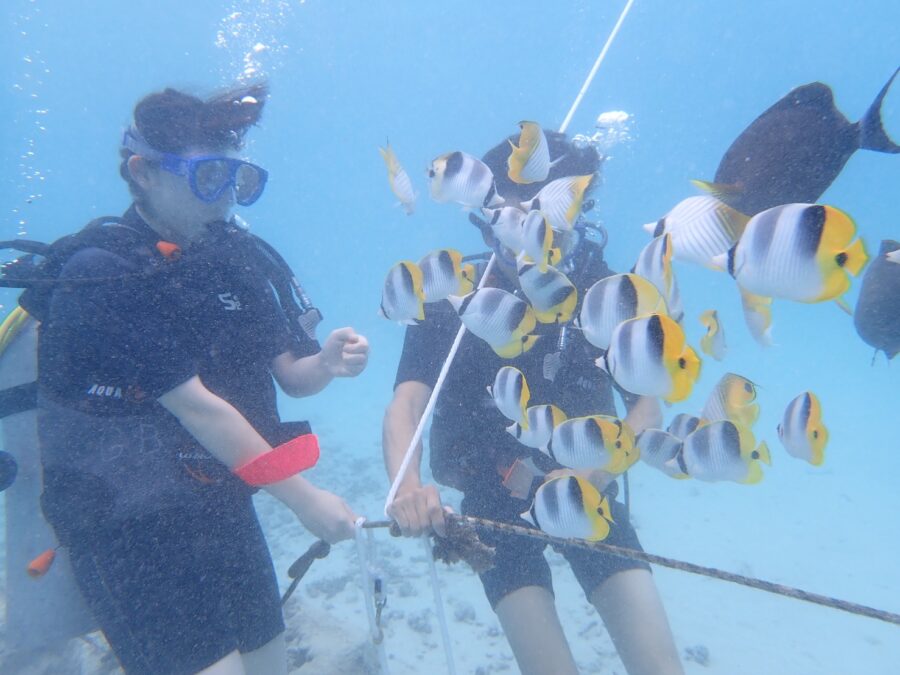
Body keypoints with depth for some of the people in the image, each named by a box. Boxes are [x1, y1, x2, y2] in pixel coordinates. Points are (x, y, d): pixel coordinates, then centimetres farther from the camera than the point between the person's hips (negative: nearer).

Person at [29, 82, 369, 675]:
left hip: (222, 504, 6)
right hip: (130, 523, -6)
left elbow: (289, 377, 5)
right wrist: (304, 497, -18)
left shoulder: (240, 256, 1)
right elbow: (194, 405, -21)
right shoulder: (101, 274, -17)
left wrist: (326, 363, -18)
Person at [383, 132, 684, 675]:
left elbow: (648, 409, -9)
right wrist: (409, 486, -46)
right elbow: (407, 403, -25)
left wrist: (594, 475, -29)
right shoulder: (451, 304, -14)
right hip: (496, 502, -1)